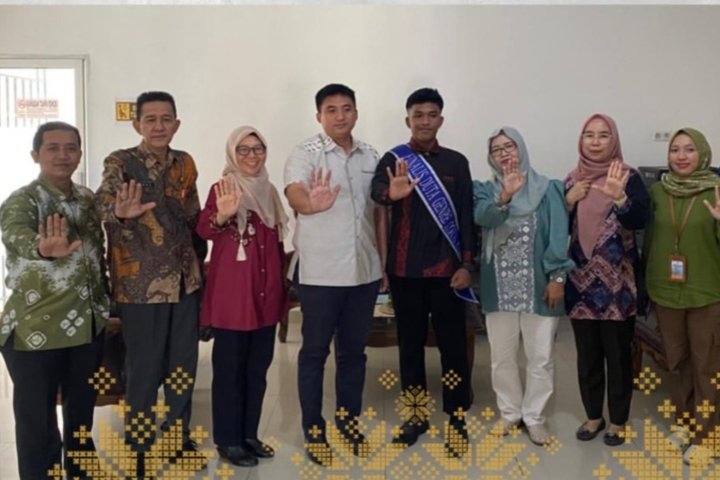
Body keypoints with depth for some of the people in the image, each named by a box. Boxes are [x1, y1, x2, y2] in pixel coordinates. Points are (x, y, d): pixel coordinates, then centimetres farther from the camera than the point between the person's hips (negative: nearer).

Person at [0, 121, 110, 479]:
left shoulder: (87, 198, 6)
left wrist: (106, 304, 10)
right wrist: (44, 248, -57)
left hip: (89, 326, 6)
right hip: (35, 331, -5)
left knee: (83, 412, 19)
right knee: (37, 420, 5)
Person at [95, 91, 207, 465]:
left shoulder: (185, 163, 7)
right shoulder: (120, 163, -8)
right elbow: (104, 203, -27)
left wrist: (200, 261, 12)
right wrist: (120, 212, -49)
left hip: (185, 280, 5)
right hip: (142, 284, -5)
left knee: (184, 364, 13)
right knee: (145, 369, 4)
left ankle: (179, 436, 31)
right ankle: (139, 447, 23)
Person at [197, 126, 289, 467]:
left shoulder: (268, 192, 12)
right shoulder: (222, 189, -7)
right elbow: (204, 230, -23)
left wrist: (282, 282, 17)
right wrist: (221, 216, -43)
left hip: (265, 291, 7)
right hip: (231, 291, -6)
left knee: (258, 367, 13)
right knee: (230, 368, 1)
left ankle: (249, 434, 25)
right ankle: (228, 440, 13)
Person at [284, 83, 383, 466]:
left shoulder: (370, 156, 9)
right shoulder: (306, 154, -8)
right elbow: (293, 191, -28)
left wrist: (385, 259, 11)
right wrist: (310, 204, -51)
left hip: (364, 270, 5)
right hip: (319, 272, -5)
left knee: (353, 350, 14)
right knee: (315, 351, 7)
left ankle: (349, 423, 29)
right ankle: (314, 432, 19)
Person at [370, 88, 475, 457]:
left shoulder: (456, 162, 5)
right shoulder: (393, 159, 2)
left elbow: (467, 216, 3)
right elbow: (376, 189, -20)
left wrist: (466, 264, -5)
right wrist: (391, 193, -44)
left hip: (447, 268, 0)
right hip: (405, 269, 1)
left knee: (452, 345, 3)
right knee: (410, 343, 10)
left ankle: (457, 420, 12)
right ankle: (416, 415, 24)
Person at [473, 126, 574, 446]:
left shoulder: (547, 189, 0)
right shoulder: (485, 190, 5)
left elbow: (558, 235, -4)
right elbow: (482, 217, -17)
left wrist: (557, 277, -10)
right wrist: (505, 197, -34)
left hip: (539, 285, -2)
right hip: (500, 287, 2)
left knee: (540, 357, 5)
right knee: (502, 356, 11)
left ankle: (534, 416, 21)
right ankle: (509, 412, 27)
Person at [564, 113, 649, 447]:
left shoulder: (628, 177, -5)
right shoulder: (572, 180, 7)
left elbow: (640, 220, -20)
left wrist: (619, 198, -39)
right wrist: (569, 201, -10)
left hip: (617, 281, -4)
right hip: (581, 279, 4)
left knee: (618, 353, 3)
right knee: (587, 353, 12)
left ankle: (618, 420, 19)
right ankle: (593, 415, 27)